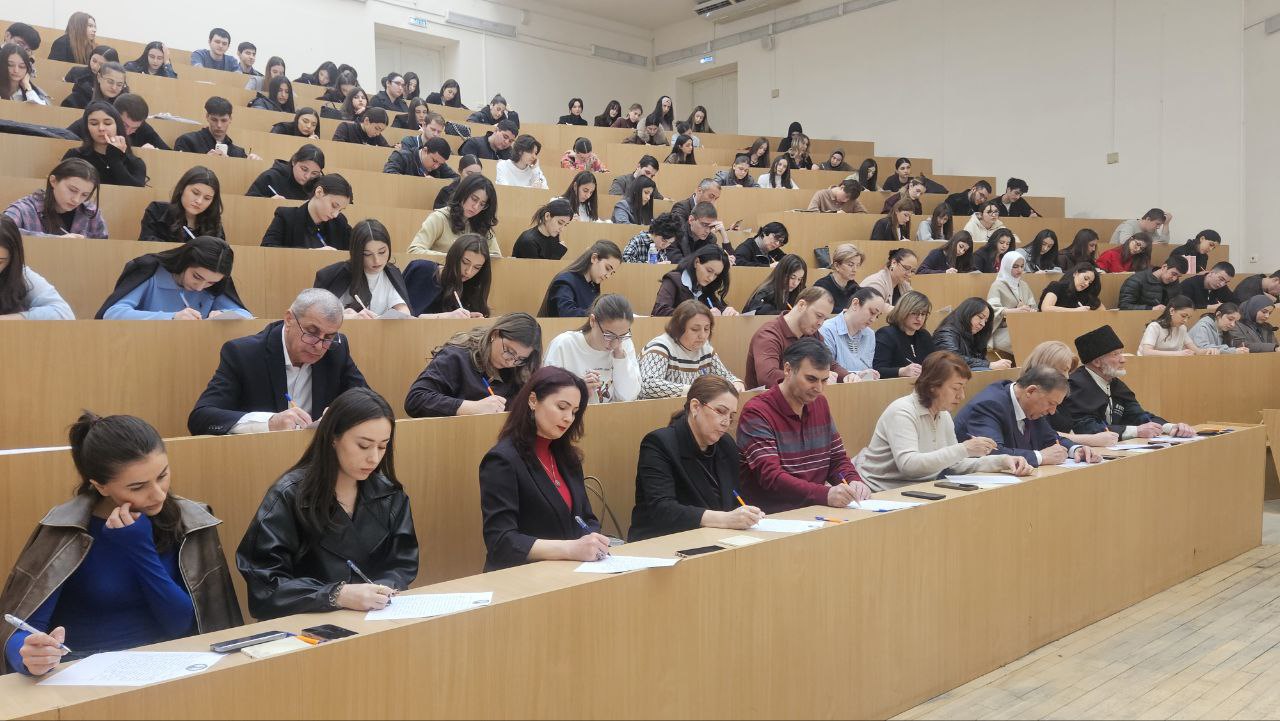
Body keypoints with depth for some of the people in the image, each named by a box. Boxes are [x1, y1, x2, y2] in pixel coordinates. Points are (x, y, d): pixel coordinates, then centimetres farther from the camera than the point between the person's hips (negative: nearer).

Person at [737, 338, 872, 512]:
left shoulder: (820, 403, 13)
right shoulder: (756, 412, -12)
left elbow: (838, 459, 14)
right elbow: (771, 476, -22)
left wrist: (854, 482, -8)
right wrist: (825, 494, -34)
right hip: (770, 516, -7)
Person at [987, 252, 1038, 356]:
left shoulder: (1024, 285, 19)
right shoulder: (998, 286, -3)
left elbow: (1034, 307, 16)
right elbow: (991, 309, -19)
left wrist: (1031, 311, -10)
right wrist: (1015, 311, -35)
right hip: (1003, 330, -6)